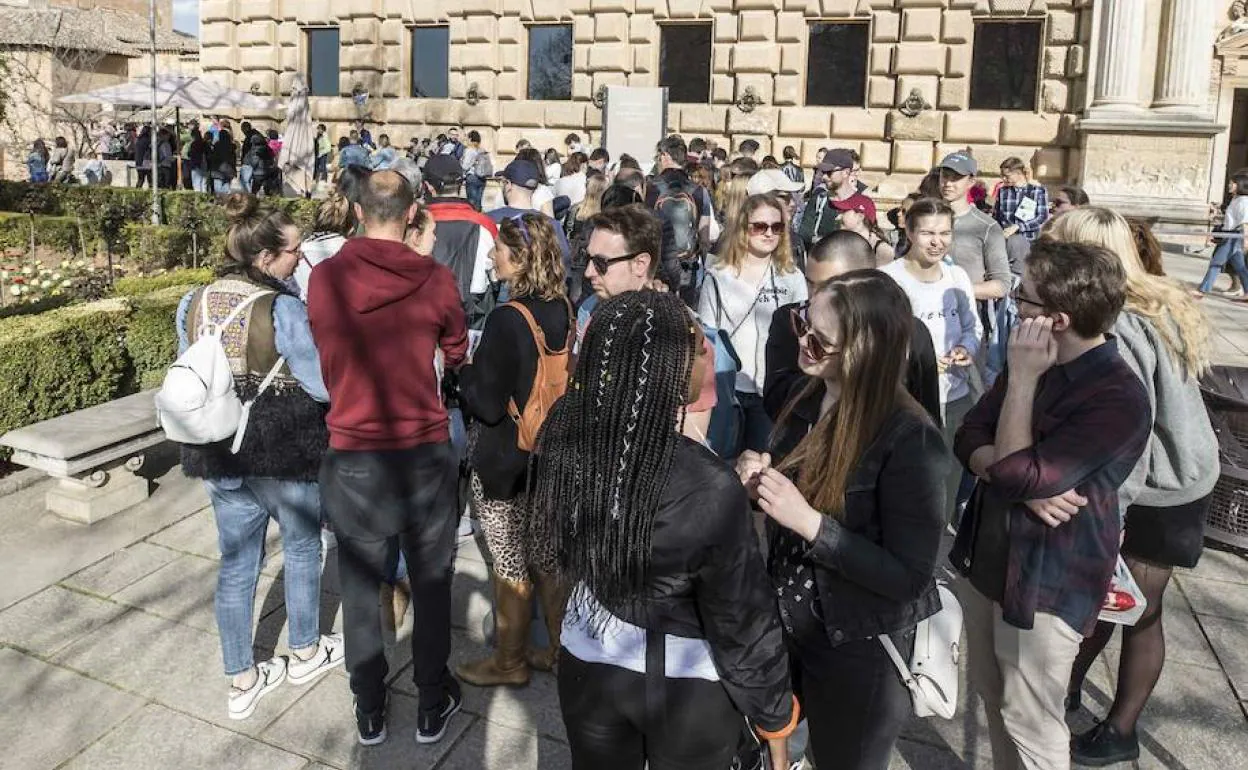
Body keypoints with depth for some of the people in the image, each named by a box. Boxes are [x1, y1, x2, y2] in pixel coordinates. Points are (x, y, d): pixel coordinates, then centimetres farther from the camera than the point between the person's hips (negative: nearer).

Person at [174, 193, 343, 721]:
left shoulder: (193, 305, 0)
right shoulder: (282, 309, -20)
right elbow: (325, 385, -18)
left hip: (218, 450, 5)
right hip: (284, 449, -5)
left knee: (236, 561, 14)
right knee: (301, 546, 18)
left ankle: (241, 681, 25)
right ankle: (305, 652, 35)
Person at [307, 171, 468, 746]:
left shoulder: (324, 277, -8)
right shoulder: (435, 279, -10)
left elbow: (327, 359, 8)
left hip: (353, 455, 1)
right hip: (426, 451, 0)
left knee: (361, 588, 16)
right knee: (431, 583, 15)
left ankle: (370, 710, 31)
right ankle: (433, 705, 29)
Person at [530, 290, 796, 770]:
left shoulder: (563, 435, -21)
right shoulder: (709, 490, -34)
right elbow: (743, 624, -21)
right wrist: (775, 720, -4)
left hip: (588, 663, 4)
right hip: (685, 685, -3)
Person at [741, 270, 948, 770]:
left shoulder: (909, 440, -25)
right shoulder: (804, 395, -5)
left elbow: (910, 576, -23)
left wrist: (809, 522, -30)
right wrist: (756, 476, -13)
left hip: (859, 651, -6)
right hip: (783, 623, 6)